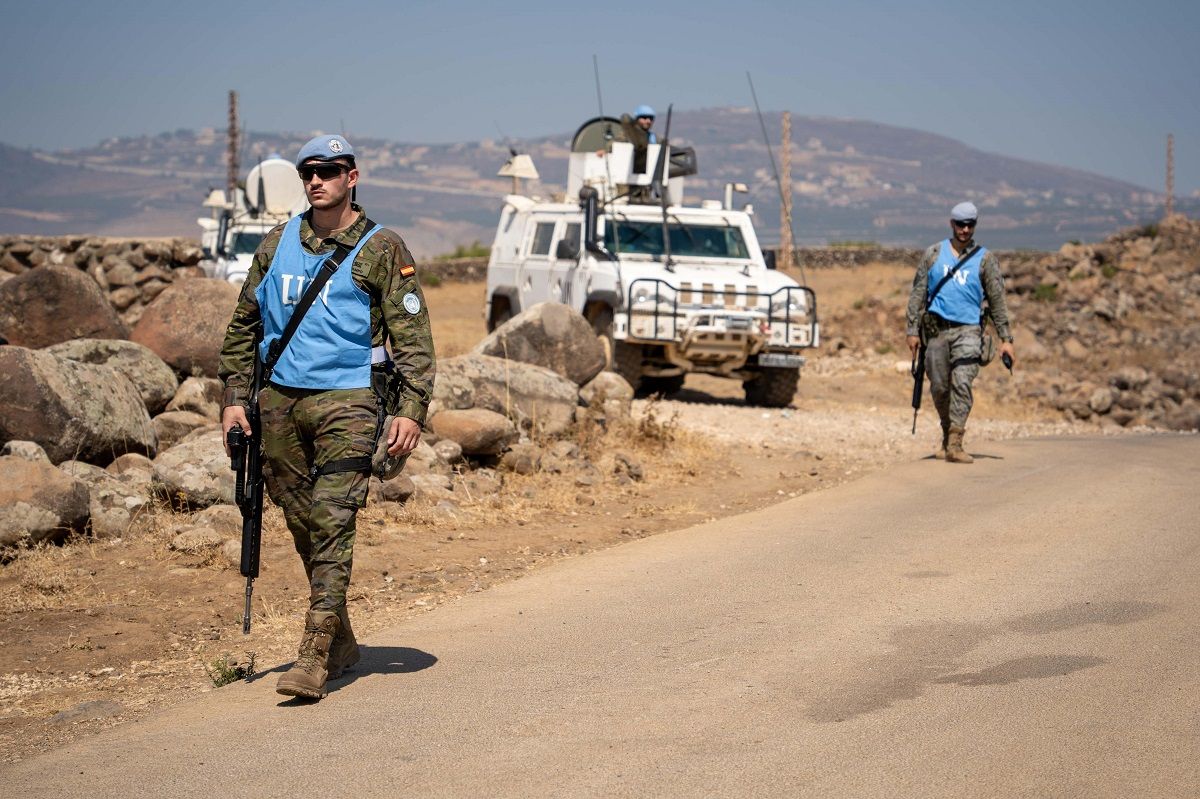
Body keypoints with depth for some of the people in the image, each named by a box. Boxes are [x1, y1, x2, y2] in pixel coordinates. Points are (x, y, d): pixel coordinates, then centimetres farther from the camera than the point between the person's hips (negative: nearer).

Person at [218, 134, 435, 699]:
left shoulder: (381, 249, -1)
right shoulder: (277, 245, 12)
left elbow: (413, 335, -3)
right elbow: (244, 325, 18)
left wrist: (411, 409, -12)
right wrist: (235, 397, 11)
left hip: (347, 399, -5)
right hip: (280, 400, 5)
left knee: (332, 522, -13)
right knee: (302, 524, 9)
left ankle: (314, 657, -15)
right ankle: (340, 641, 24)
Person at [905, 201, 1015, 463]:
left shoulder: (985, 259, 7)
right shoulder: (934, 253, 10)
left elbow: (997, 300, 8)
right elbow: (917, 292, 11)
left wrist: (1006, 338, 3)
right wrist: (913, 330, 4)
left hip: (968, 328, -2)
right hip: (936, 327, 2)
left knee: (962, 383, -17)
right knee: (939, 388, 5)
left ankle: (955, 444, -19)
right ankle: (947, 436, 26)